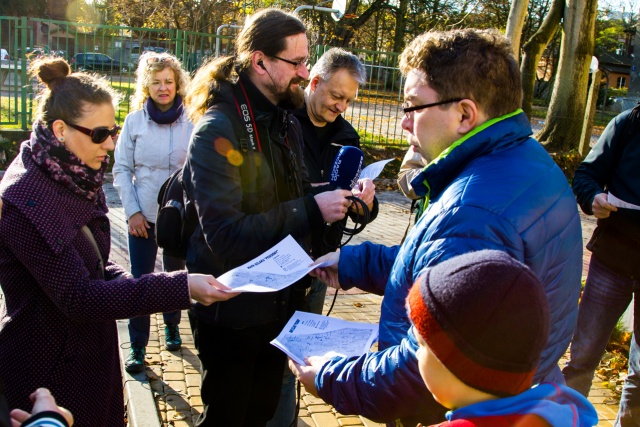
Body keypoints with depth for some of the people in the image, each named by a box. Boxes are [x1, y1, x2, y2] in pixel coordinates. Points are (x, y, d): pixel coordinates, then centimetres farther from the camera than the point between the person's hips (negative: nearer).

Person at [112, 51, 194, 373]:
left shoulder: (191, 121, -8)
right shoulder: (135, 120, -3)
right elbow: (122, 168, 1)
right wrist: (132, 211, -6)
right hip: (144, 216, 0)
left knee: (175, 274, 18)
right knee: (140, 280, 2)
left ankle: (172, 327, 39)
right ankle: (137, 347, 15)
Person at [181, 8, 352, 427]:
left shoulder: (287, 123, 6)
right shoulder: (218, 130, -21)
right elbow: (225, 235, -27)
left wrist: (337, 195, -5)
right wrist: (311, 210, -29)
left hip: (280, 301, 7)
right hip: (233, 311, -7)